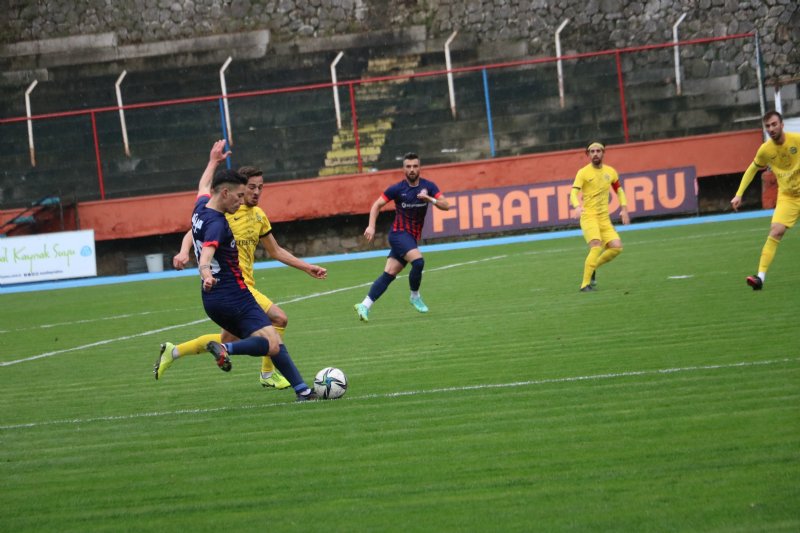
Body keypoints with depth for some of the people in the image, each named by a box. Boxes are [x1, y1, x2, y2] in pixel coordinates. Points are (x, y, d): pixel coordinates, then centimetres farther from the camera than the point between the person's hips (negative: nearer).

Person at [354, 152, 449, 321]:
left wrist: (430, 199, -26)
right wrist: (371, 226, -11)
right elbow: (377, 205, 1)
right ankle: (415, 296, -3)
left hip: (412, 237, 4)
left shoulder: (428, 186, 0)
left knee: (389, 274, -1)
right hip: (399, 233, -4)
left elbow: (445, 205, -8)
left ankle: (364, 306, 0)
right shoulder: (397, 189, -7)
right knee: (418, 261, -26)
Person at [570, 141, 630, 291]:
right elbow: (574, 193, -14)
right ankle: (585, 284, -18)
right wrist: (577, 206, -35)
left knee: (617, 247, -8)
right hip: (588, 216, -5)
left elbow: (619, 190, 24)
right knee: (597, 247, -24)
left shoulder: (610, 172, 11)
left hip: (604, 218, 5)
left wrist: (624, 209, 10)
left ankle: (592, 267, 14)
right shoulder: (583, 172, -4)